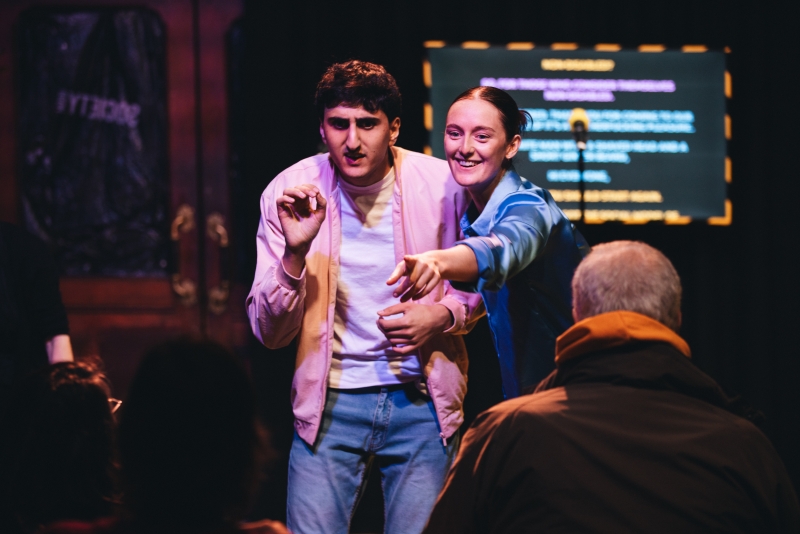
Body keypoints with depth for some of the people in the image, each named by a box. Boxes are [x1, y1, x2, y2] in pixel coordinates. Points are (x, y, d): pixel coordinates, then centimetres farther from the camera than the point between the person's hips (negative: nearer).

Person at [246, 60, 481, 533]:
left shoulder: (443, 184, -5)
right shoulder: (290, 193, -6)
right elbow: (270, 333, -7)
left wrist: (446, 315, -9)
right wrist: (294, 253, -23)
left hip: (423, 401, 0)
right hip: (330, 404, 0)